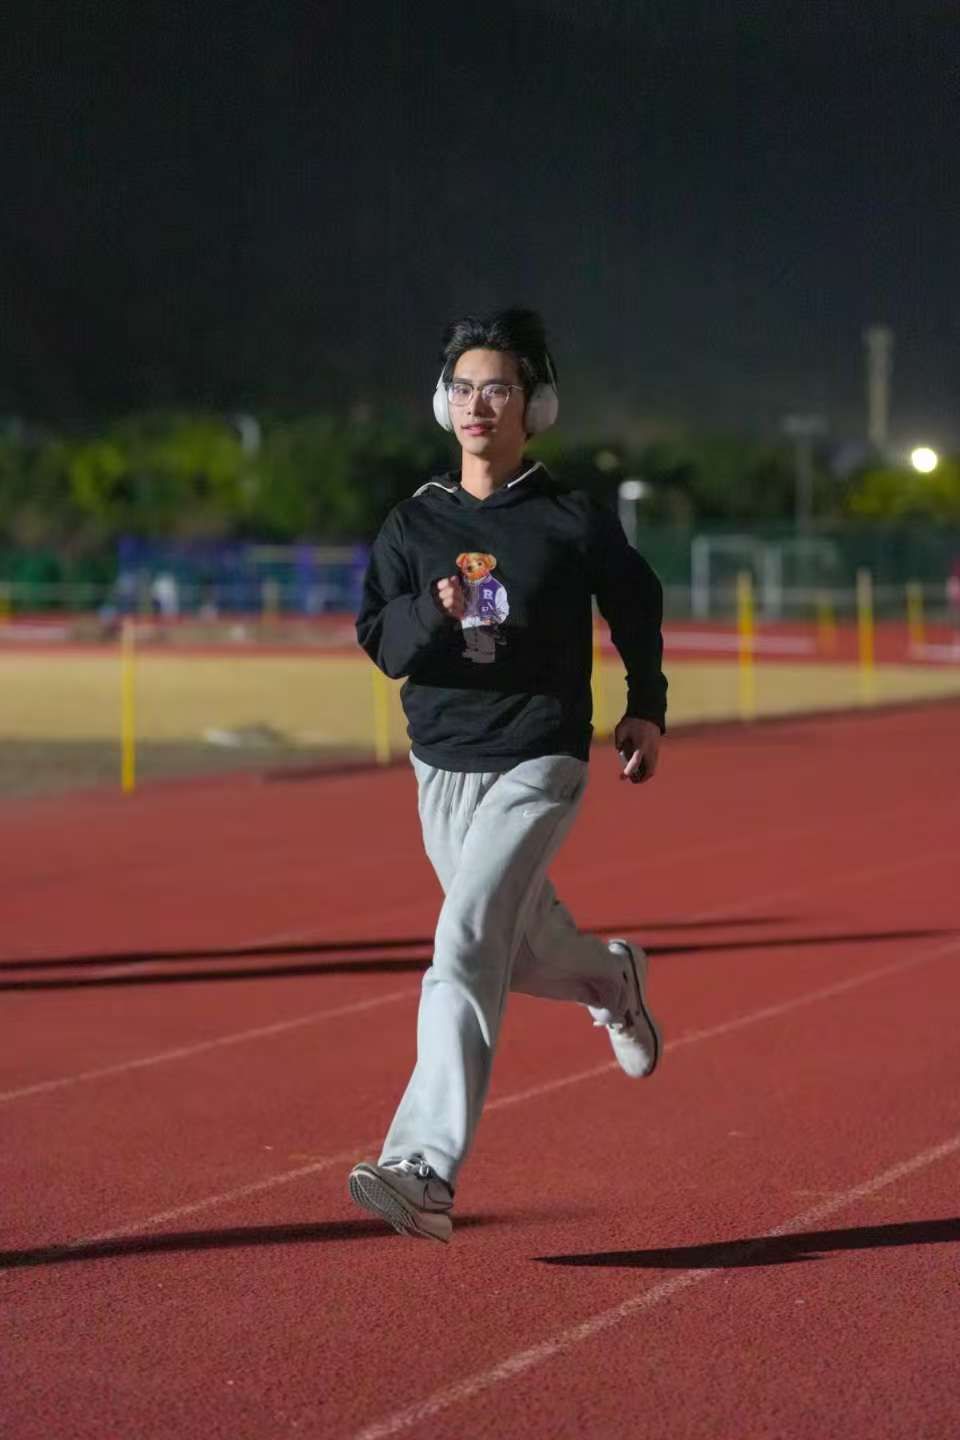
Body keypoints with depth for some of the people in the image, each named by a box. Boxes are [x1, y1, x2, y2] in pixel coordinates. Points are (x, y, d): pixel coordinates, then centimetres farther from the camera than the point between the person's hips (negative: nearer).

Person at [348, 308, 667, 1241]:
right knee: (522, 948, 19)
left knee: (465, 950, -19)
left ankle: (425, 1172, -26)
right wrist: (435, 612, -24)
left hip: (537, 763, -5)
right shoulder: (414, 524, 3)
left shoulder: (574, 523, -4)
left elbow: (636, 604, 14)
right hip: (440, 767, 5)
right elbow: (380, 642, -4)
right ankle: (612, 979, 55)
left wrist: (646, 708, 16)